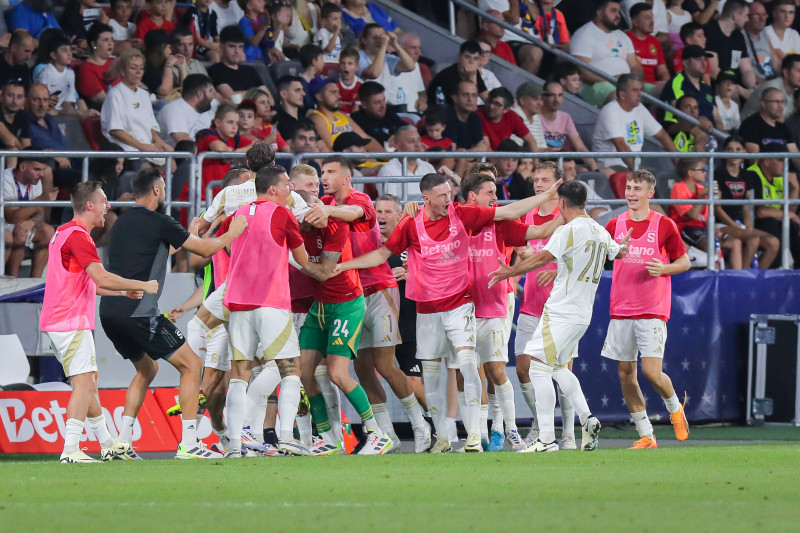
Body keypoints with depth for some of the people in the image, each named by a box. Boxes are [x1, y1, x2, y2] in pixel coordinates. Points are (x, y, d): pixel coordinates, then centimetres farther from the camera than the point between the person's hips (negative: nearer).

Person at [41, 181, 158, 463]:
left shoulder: (66, 233, 19)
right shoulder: (77, 235, -15)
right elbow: (102, 278, -24)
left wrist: (124, 292, 25)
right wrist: (143, 286, -14)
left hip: (58, 321, 11)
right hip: (71, 323, -11)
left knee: (88, 382, 17)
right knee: (84, 384, -12)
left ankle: (107, 444, 26)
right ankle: (70, 451, -18)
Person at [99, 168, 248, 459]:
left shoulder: (123, 221, 17)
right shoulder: (158, 222, -6)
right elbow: (205, 249, 0)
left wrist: (189, 234, 40)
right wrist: (231, 234, 17)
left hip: (110, 312, 8)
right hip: (139, 312, -8)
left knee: (146, 369, 27)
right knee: (191, 365, 1)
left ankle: (122, 440, 18)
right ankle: (188, 443, -7)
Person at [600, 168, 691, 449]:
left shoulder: (664, 225, -2)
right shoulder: (615, 224, 8)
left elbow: (684, 261, 5)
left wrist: (664, 268, -14)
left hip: (653, 311, -4)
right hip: (621, 310, 4)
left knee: (652, 371, -13)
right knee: (625, 373, 1)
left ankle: (675, 408, 19)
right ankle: (646, 436, 10)